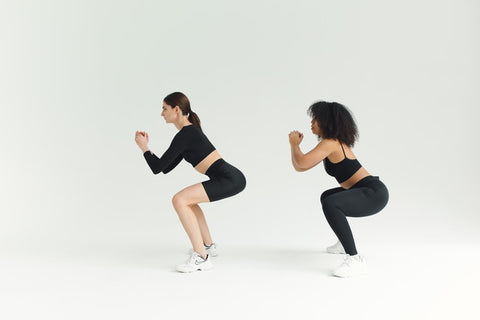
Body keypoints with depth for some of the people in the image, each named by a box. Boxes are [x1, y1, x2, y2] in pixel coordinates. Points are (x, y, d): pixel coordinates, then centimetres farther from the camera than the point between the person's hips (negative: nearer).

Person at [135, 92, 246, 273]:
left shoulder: (184, 135, -11)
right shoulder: (190, 131, 19)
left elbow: (157, 168, -10)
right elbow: (166, 168, 22)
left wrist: (144, 147, 5)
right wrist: (146, 147, 20)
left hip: (230, 179, -10)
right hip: (229, 178, 10)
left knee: (179, 200, -16)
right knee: (188, 200, 26)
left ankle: (201, 258, -15)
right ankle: (208, 246, 36)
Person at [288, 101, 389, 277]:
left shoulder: (330, 143, -15)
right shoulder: (332, 143, 15)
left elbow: (302, 162, -27)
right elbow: (299, 167, 18)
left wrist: (294, 144, -8)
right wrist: (295, 144, 6)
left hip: (375, 193, -11)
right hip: (366, 191, 11)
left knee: (330, 204, -35)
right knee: (327, 197, 32)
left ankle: (355, 260, -32)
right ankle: (345, 242, 46)